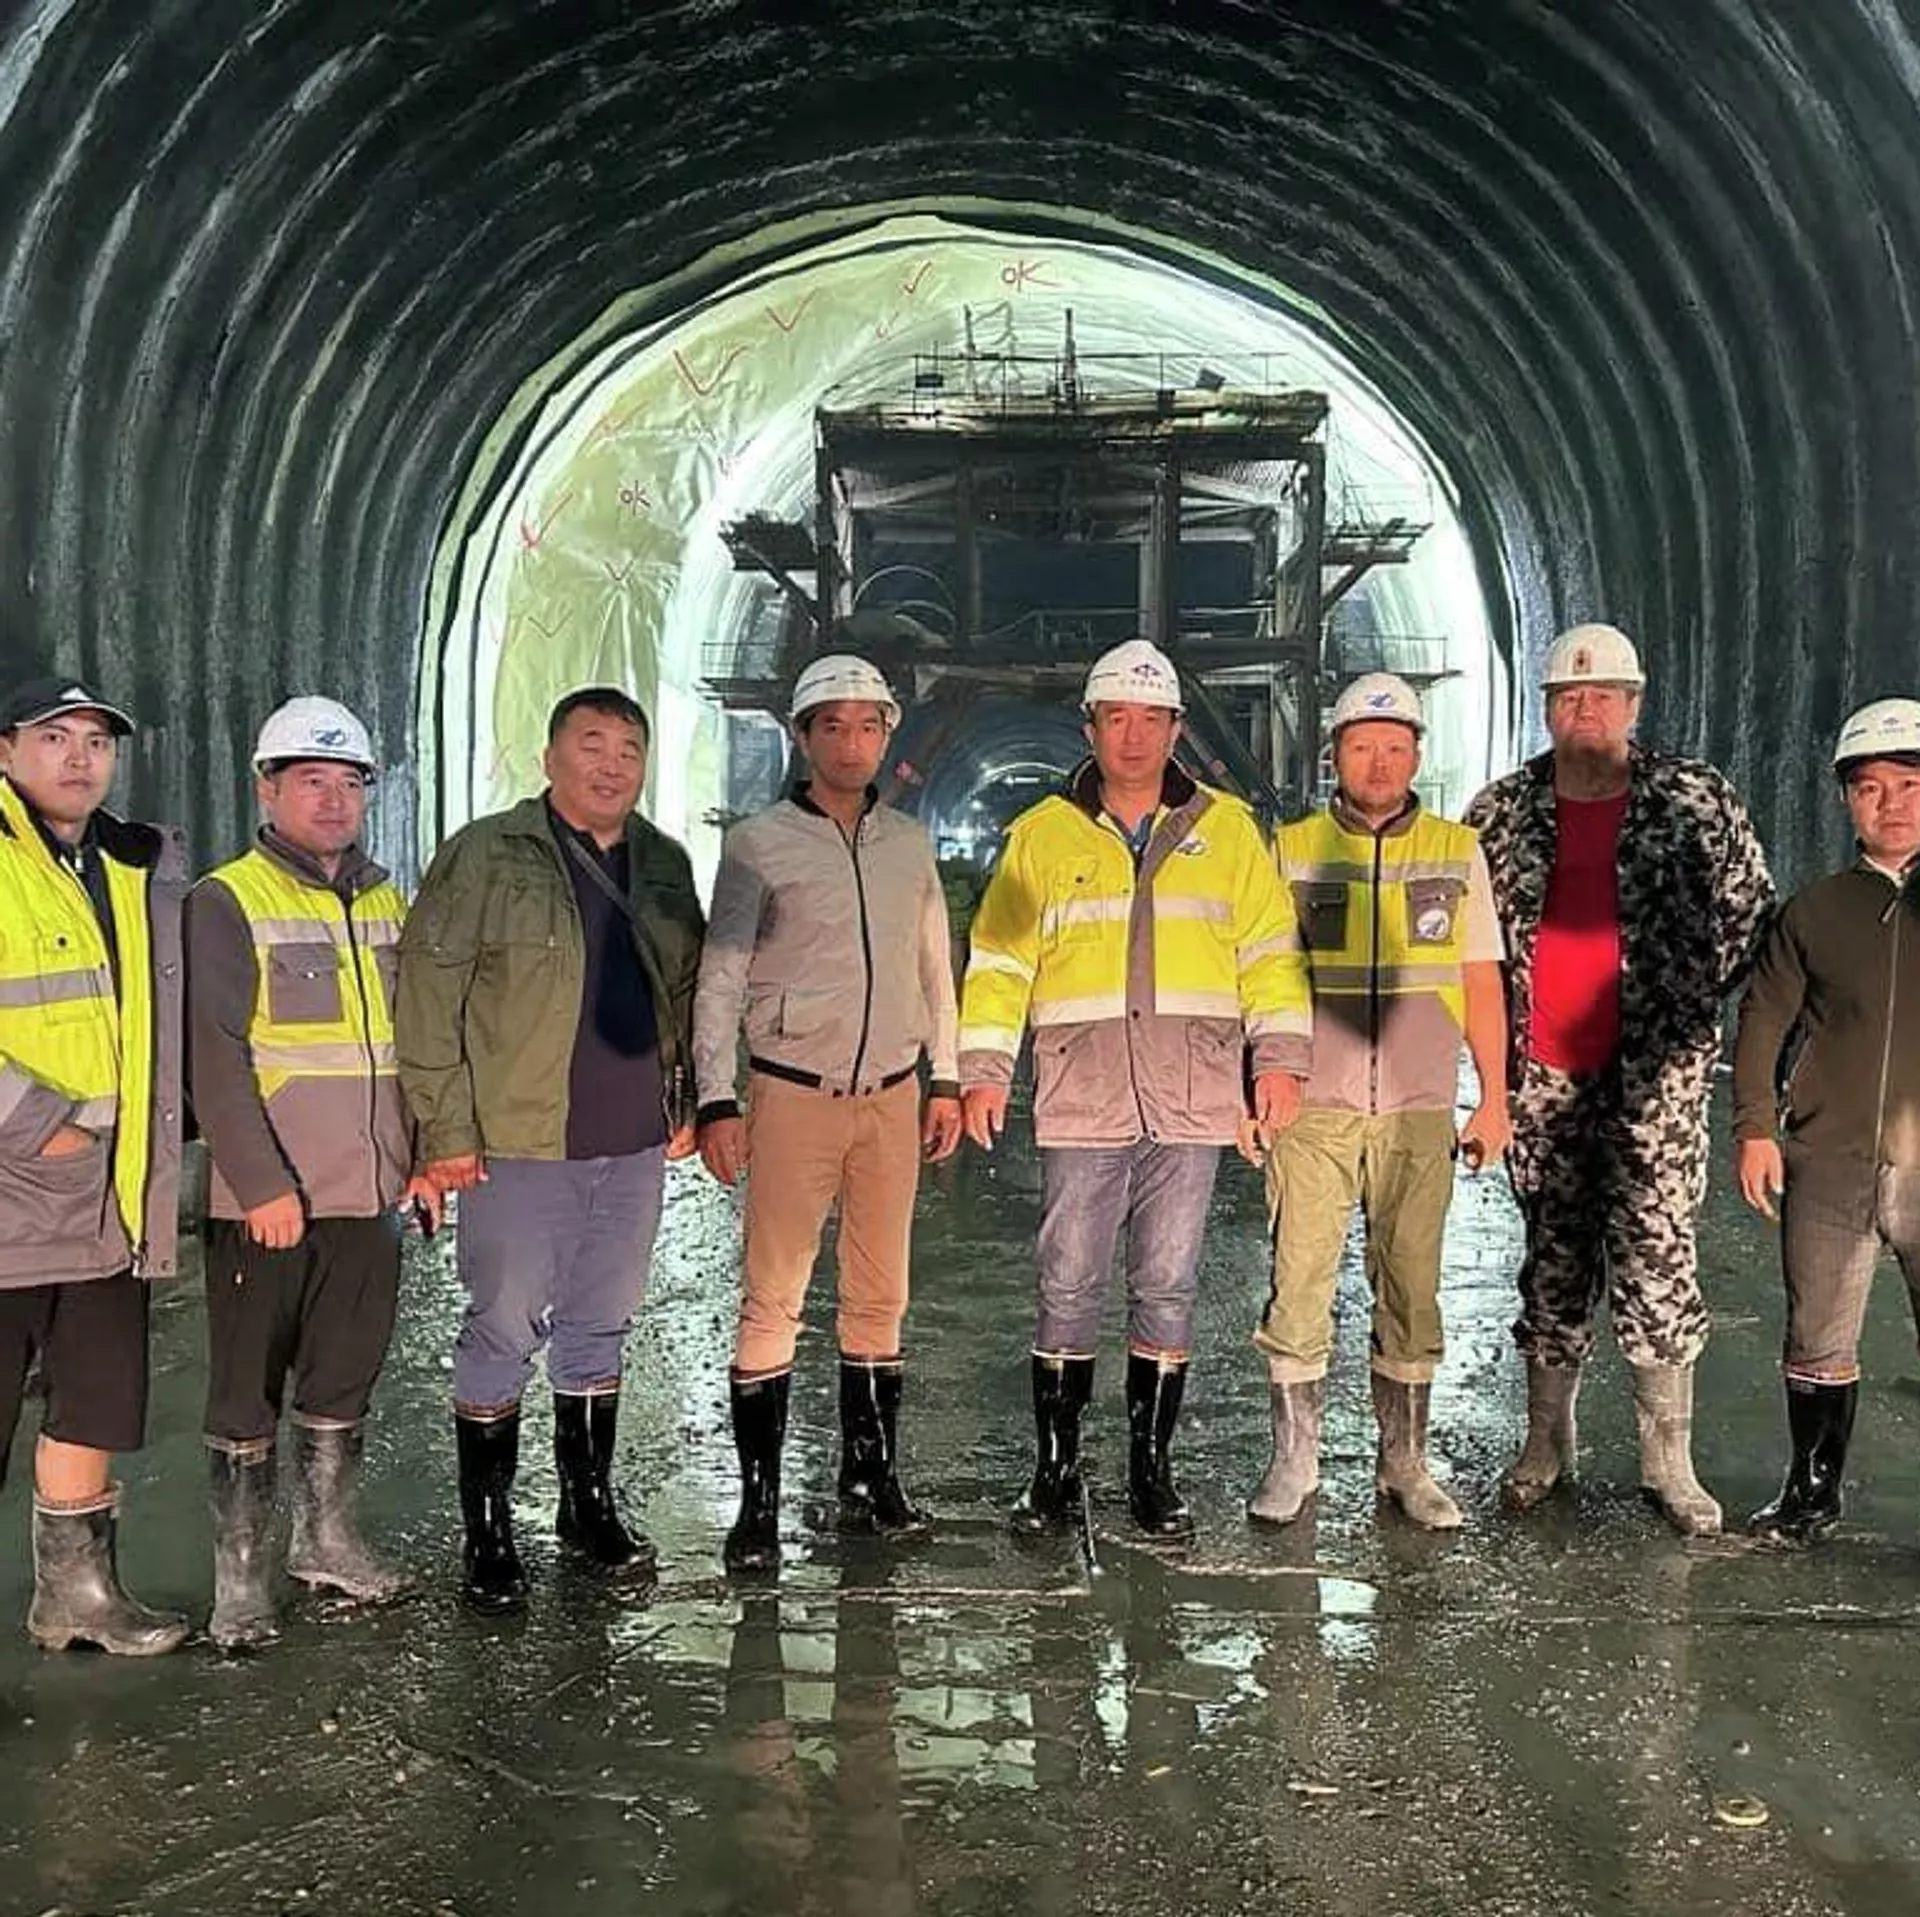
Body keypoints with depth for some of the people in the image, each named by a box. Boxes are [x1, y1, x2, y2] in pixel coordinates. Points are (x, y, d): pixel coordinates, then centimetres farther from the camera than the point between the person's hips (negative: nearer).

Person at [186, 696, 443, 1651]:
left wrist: (425, 1156, 12)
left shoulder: (386, 905, 13)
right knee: (246, 1389, 4)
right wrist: (263, 1182, -17)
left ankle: (327, 1538, 31)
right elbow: (215, 1058, -13)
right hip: (266, 1201, -6)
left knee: (344, 1377, 16)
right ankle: (240, 1575, 15)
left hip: (369, 1193, 6)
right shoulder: (225, 902, -6)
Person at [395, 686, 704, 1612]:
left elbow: (687, 990, 20)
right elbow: (428, 995, -8)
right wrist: (448, 1128, -12)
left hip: (635, 1148, 5)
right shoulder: (485, 857, -6)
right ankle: (487, 1535, 15)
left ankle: (588, 1505, 31)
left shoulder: (664, 863, 11)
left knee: (599, 1330, 16)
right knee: (503, 1335, 2)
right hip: (519, 1147, -5)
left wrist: (687, 1099, 13)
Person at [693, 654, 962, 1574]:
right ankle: (758, 1501, 4)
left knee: (880, 1297, 10)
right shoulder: (759, 844, -2)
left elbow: (935, 969, 17)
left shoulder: (909, 844, 11)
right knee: (773, 1301, -5)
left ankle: (869, 1478, 22)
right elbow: (719, 979, -2)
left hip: (892, 1096, 4)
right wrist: (716, 1099, -8)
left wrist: (944, 1080, 13)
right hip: (794, 1095, -4)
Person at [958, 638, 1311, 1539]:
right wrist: (983, 1071, 1)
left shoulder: (1227, 829, 11)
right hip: (1080, 1100, 0)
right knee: (1069, 1288, 1)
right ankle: (1055, 1469, 14)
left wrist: (1280, 1056, 3)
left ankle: (1151, 1469, 18)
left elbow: (1270, 951, 12)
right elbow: (999, 962, 9)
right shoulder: (1042, 834, 9)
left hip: (1191, 1100, 1)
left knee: (1167, 1287, 7)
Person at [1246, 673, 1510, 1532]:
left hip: (1419, 1112, 1)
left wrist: (1494, 1098, 7)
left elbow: (1481, 982, 11)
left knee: (1411, 1291, 5)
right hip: (1313, 1108, -1)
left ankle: (1405, 1466, 17)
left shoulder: (1456, 849, 8)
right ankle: (1294, 1459, 11)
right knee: (1299, 1284, -2)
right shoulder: (1292, 848, 5)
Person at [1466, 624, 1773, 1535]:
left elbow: (1752, 912, 8)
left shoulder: (1697, 800, 1)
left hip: (1657, 1074, -2)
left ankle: (1668, 1460, 10)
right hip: (1542, 1075, 2)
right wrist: (1498, 1018, 7)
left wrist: (1693, 1001, 2)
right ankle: (1546, 1442, 24)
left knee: (1657, 1257, -2)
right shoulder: (1503, 810, 5)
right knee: (1554, 1256, 11)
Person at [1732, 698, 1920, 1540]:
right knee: (1817, 1342, 11)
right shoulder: (1815, 910, 7)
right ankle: (1812, 1491, 28)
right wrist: (1755, 1127, 1)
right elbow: (1763, 1020, 9)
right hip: (1828, 1164, 2)